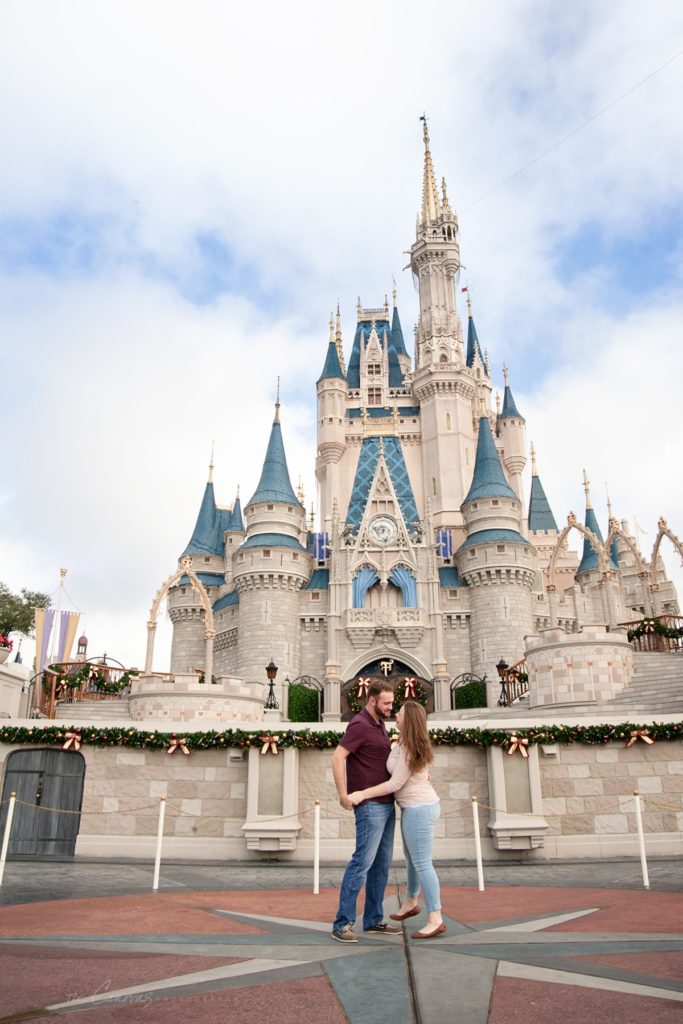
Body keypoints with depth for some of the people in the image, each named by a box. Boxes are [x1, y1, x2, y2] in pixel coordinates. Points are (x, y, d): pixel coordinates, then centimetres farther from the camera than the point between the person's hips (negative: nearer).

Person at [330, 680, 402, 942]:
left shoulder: (378, 725, 15)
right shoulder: (359, 725, -16)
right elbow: (337, 757, -24)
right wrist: (343, 794, -30)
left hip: (385, 804, 10)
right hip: (370, 805, -10)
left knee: (382, 863, 11)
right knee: (363, 861, -11)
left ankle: (374, 919, 19)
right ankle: (342, 923, -4)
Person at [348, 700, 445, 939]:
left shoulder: (408, 749, -23)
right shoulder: (410, 744, 5)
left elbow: (395, 784, -21)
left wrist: (362, 794, -19)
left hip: (419, 809, -10)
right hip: (418, 807, 10)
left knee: (421, 863, -4)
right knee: (412, 858, 23)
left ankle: (435, 920, 3)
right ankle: (410, 904, 41)